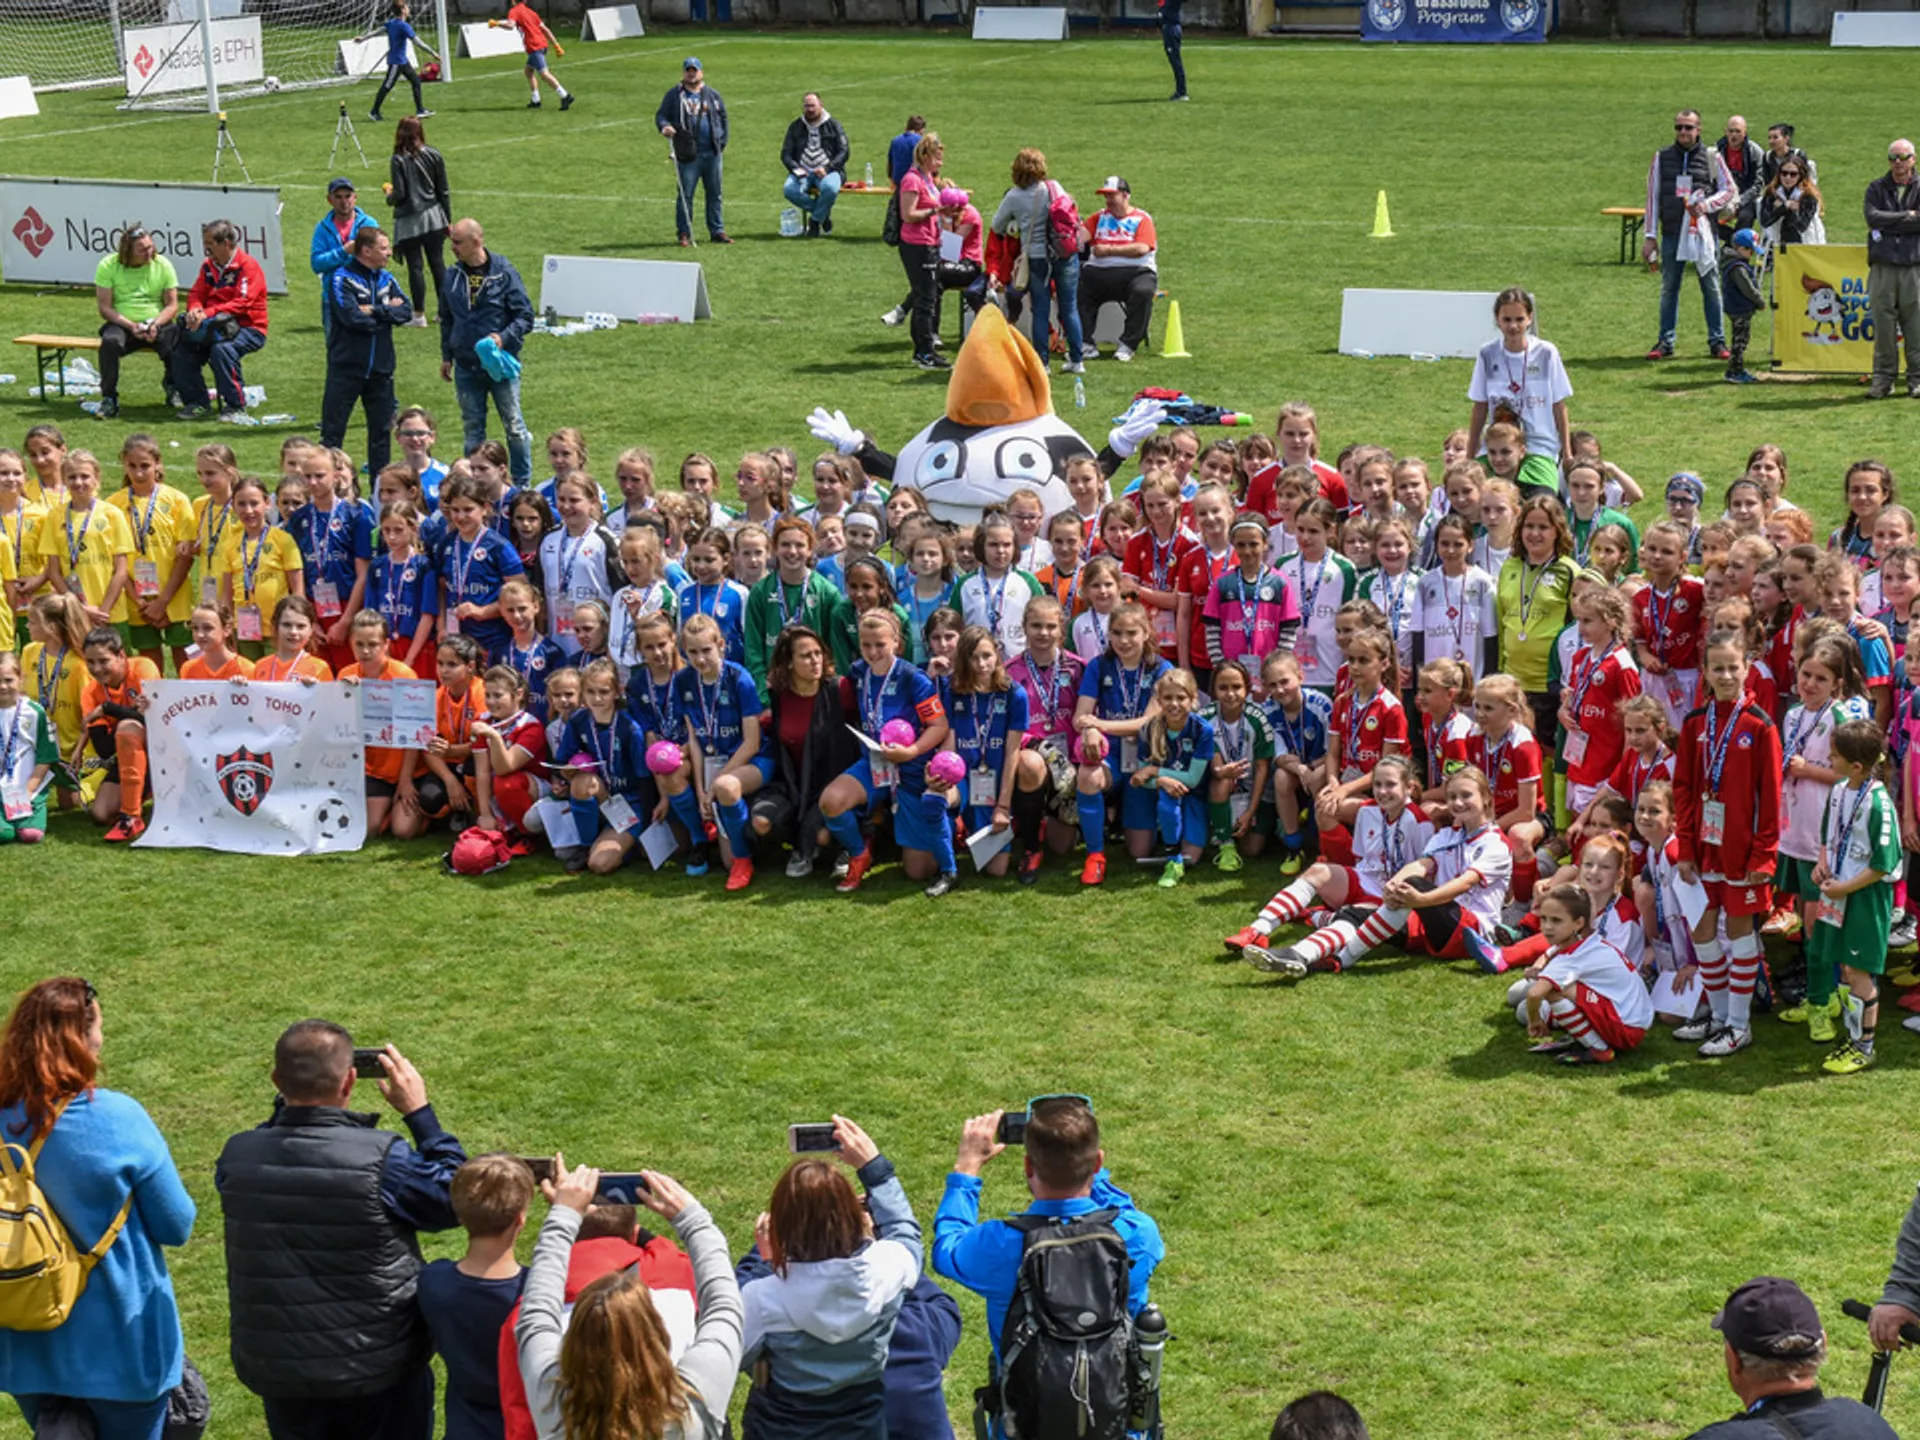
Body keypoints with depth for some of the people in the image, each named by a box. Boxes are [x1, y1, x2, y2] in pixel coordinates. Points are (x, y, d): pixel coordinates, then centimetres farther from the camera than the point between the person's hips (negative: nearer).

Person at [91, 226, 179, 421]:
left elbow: (172, 305, 2)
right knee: (110, 341, -35)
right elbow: (104, 307, -5)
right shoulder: (108, 266, -2)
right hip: (122, 324, -1)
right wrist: (130, 326, -18)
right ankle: (109, 399, -21)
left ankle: (173, 387, 5)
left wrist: (156, 324, -17)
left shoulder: (162, 265, 3)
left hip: (157, 324, 1)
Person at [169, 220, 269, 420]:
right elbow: (196, 294, 12)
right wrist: (195, 309, -14)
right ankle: (196, 401, 1)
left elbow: (242, 303, -21)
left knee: (221, 349, -35)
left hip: (249, 329, -7)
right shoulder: (208, 265, 12)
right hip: (217, 327, 7)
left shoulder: (248, 265, -11)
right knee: (182, 349, -13)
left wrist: (207, 314, -29)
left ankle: (236, 405, -21)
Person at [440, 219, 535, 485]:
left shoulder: (504, 273, -8)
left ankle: (522, 484, 13)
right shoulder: (452, 277, 5)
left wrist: (504, 338, -22)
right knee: (472, 429, 10)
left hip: (501, 364, -4)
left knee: (513, 425, 3)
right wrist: (446, 356, 15)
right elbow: (446, 320, 17)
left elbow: (525, 316, -7)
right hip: (466, 367, 4)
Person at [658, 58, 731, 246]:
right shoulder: (674, 95, 6)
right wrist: (664, 126, -18)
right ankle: (684, 233, 4)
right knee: (685, 195, -3)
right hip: (687, 154, -3)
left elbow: (723, 118, 17)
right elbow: (660, 115, 5)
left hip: (712, 153, 3)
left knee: (715, 194, 7)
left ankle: (717, 231, 14)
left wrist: (722, 142, 8)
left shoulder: (713, 95, 13)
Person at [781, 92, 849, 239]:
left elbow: (843, 152, 2)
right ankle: (824, 212, -9)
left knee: (830, 188, -38)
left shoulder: (833, 125, 8)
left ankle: (815, 221, -11)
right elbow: (785, 154, 11)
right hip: (803, 172, 2)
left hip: (828, 171, -2)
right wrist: (796, 168, -10)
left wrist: (826, 168, -15)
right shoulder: (795, 127, 15)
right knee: (789, 190, -30)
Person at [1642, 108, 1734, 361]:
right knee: (1668, 288, 6)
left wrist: (1706, 205, -11)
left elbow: (1728, 189, 8)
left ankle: (1717, 341, 11)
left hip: (1703, 231, -1)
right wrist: (1650, 236, 5)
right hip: (1672, 233, 1)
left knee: (1711, 287, 3)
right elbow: (1653, 197, 9)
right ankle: (1665, 342, 12)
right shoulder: (1661, 158, 7)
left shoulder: (1711, 156, 3)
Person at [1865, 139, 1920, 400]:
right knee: (1883, 326, -1)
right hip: (1883, 267, 1)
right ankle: (1883, 379, 6)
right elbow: (1872, 217, -5)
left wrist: (1888, 225, -4)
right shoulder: (1877, 189, 13)